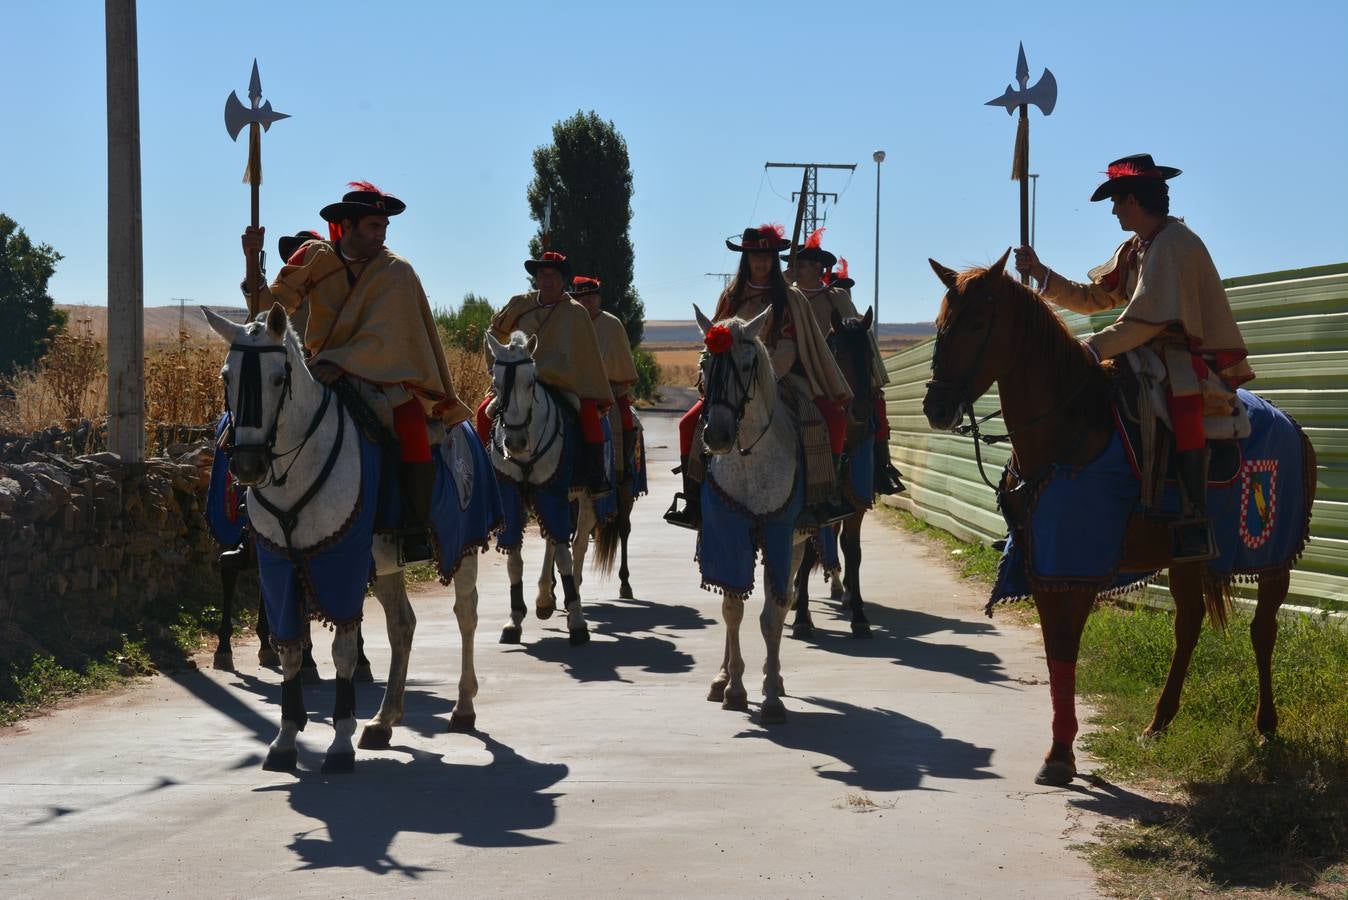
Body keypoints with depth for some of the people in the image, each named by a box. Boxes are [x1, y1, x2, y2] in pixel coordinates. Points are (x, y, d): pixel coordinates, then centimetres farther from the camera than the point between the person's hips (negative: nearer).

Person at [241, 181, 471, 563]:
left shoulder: (396, 270, -4)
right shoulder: (314, 258, 3)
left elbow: (382, 336, -14)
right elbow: (272, 305, 3)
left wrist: (340, 363, -27)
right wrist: (253, 262, -11)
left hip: (382, 372, -3)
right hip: (321, 370, 3)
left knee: (411, 425, -28)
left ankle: (416, 531, -18)